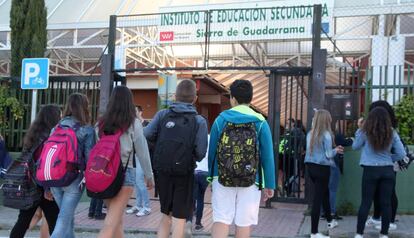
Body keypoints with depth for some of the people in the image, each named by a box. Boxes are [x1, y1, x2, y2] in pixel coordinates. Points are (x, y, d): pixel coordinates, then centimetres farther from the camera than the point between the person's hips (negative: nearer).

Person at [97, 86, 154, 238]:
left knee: (117, 220, 20)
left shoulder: (101, 123, 6)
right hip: (124, 173, -4)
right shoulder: (133, 123, -3)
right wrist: (149, 176, 11)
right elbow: (142, 152, 0)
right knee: (110, 224, -6)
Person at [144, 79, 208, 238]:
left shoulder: (162, 114, 0)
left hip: (162, 171, 3)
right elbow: (200, 152, -15)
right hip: (184, 173, -3)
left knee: (166, 214, 20)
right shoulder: (199, 121, -6)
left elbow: (146, 135, -11)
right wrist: (193, 158, 7)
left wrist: (162, 140, 8)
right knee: (179, 217, 9)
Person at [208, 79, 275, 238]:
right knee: (244, 223, 8)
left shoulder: (221, 119, 0)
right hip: (250, 182, 0)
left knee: (221, 219, 5)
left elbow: (211, 151, 3)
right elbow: (267, 157, -3)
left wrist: (212, 175, 15)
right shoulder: (260, 123, -2)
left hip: (222, 179, 1)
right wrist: (269, 185, 3)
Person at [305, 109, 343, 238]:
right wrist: (335, 150, 8)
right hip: (322, 168, -7)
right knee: (318, 198, -2)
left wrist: (333, 150, 18)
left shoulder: (310, 134, 6)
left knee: (325, 193, 26)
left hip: (311, 166, 7)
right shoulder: (326, 135, -14)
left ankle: (330, 220, 45)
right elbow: (328, 155, -14)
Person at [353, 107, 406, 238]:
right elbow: (401, 154, 1)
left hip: (371, 170, -2)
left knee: (365, 202, 4)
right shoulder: (392, 133, 1)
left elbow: (355, 146, 10)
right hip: (387, 170, 2)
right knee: (386, 203, 8)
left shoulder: (366, 132, -5)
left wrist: (360, 129, 12)